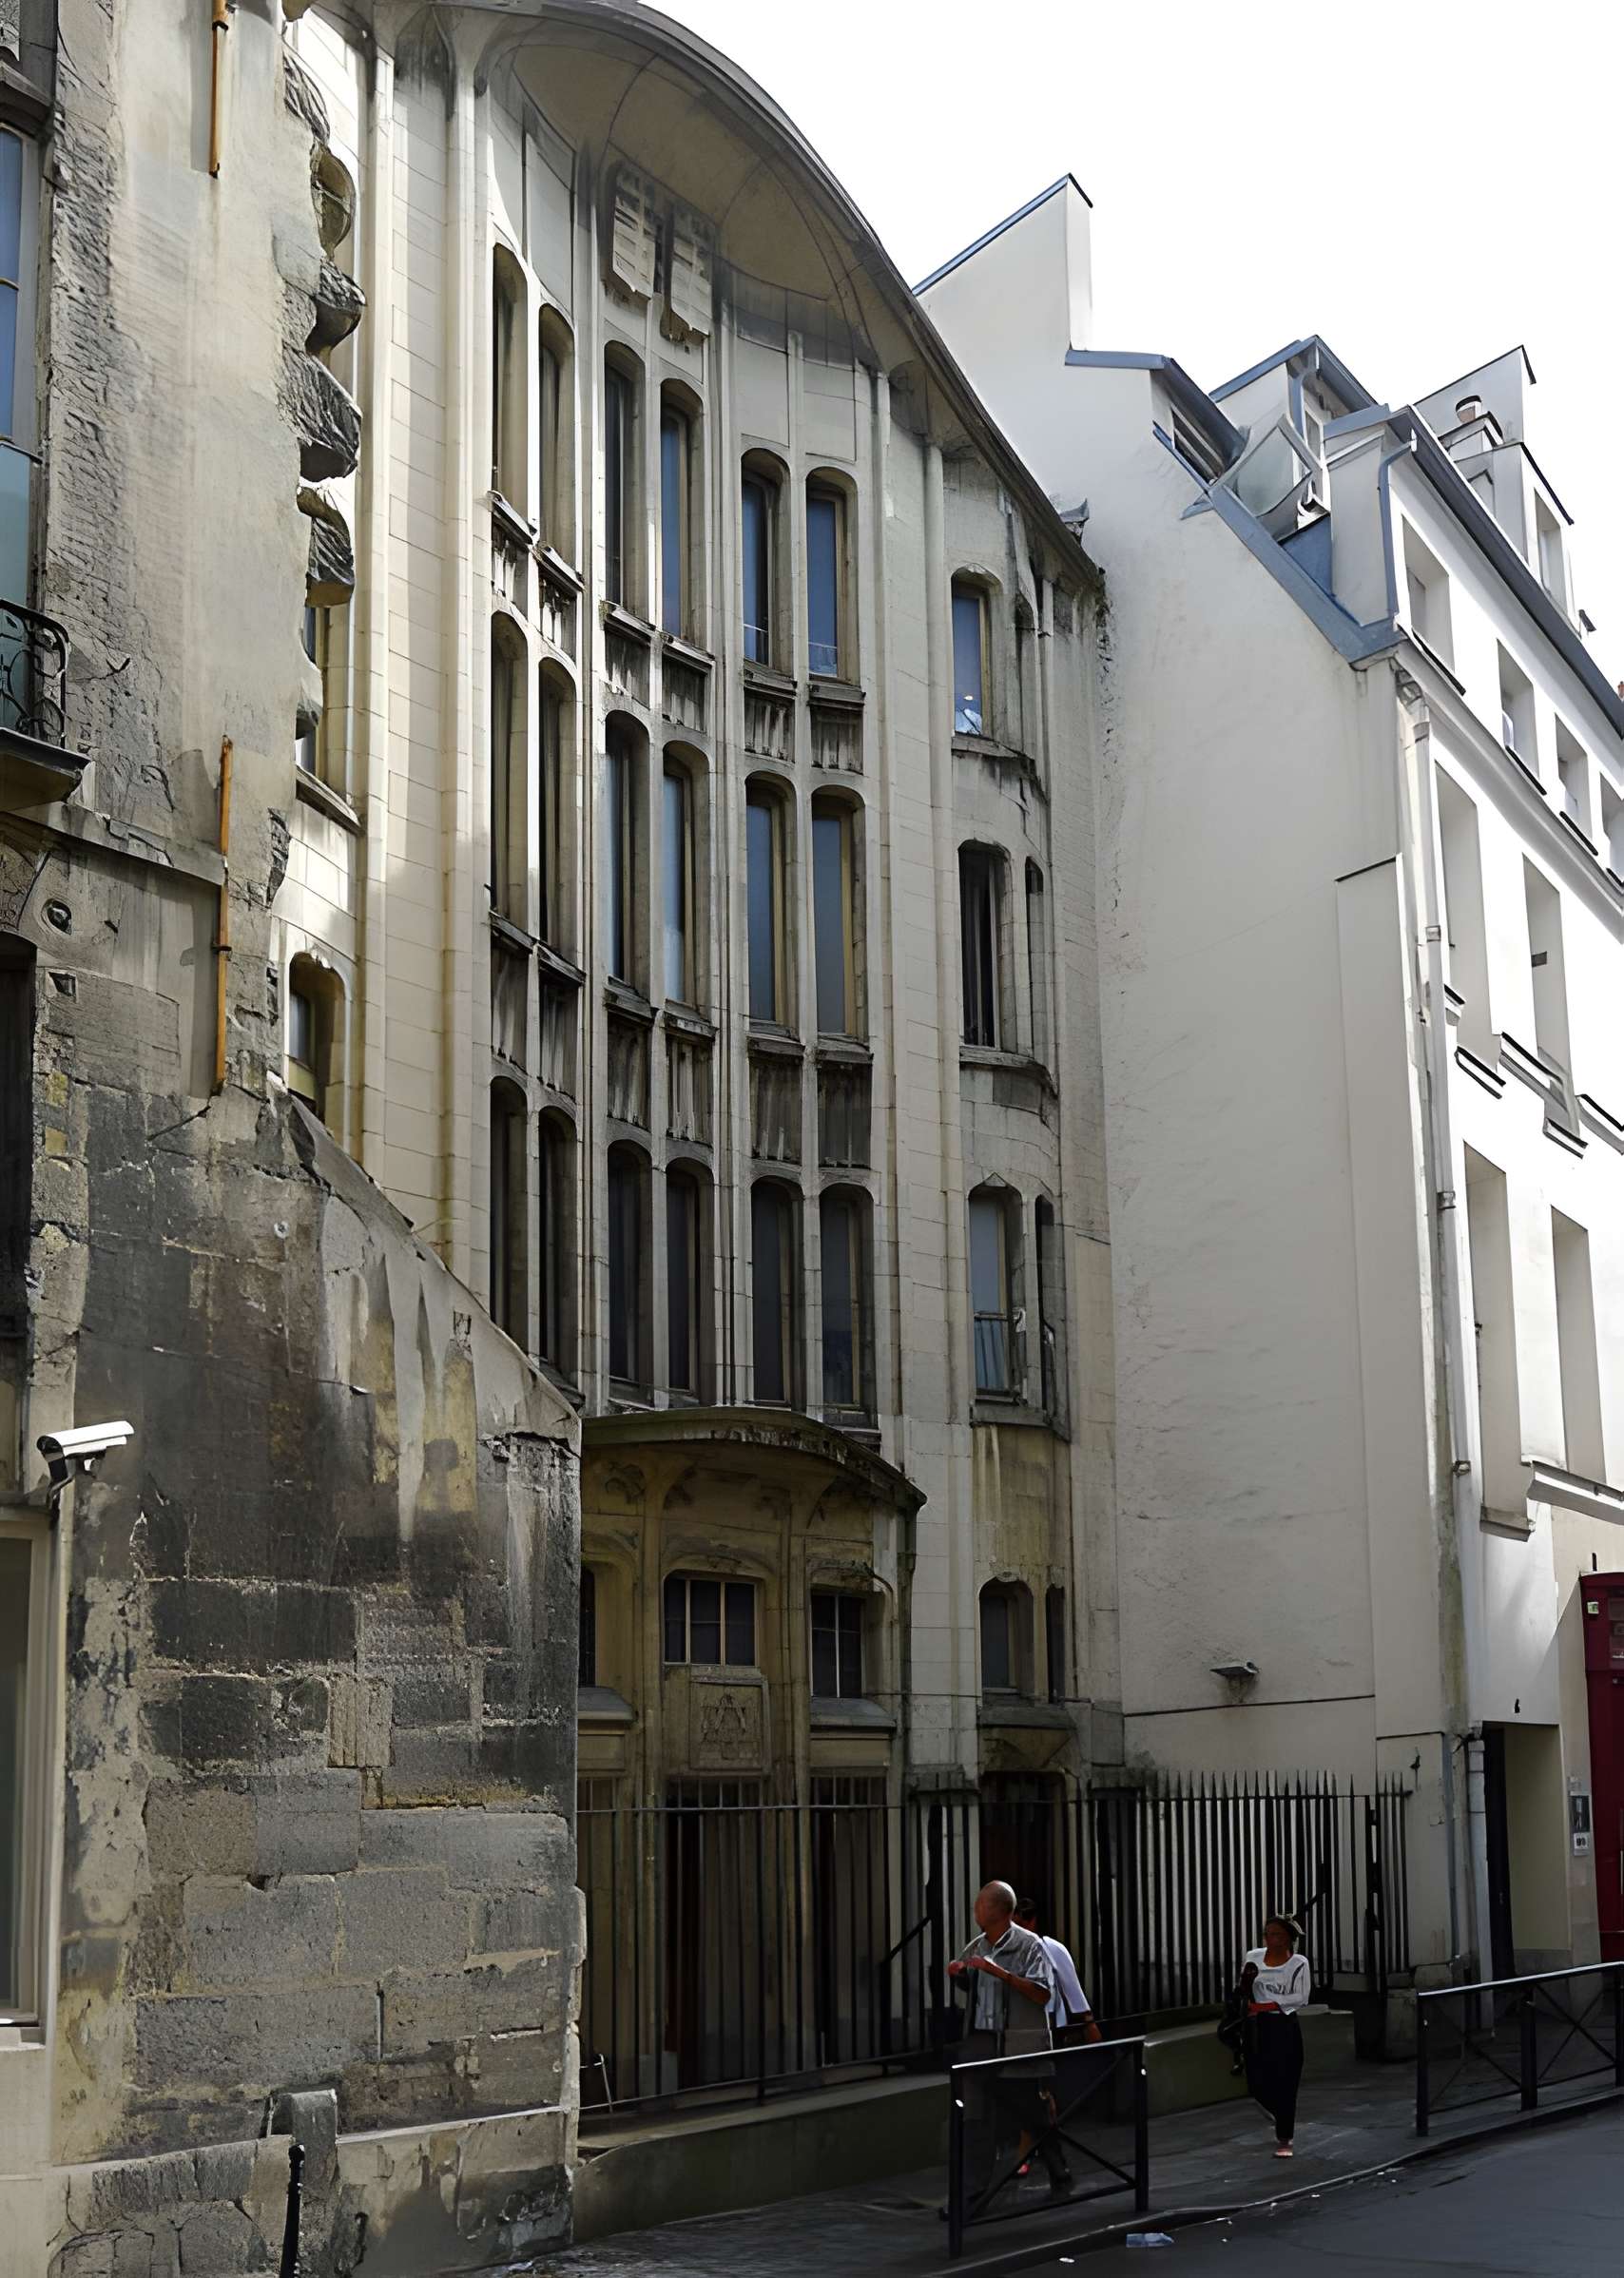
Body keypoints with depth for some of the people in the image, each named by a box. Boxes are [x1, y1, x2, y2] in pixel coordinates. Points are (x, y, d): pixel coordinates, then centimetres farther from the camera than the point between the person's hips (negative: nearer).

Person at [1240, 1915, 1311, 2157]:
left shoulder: (1299, 1963, -4)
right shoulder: (1253, 1957, 6)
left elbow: (1301, 1997, -11)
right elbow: (1244, 1991, 19)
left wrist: (1266, 2006, -16)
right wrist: (1246, 1980, -6)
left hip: (1284, 2026, -4)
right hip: (1256, 2025, 4)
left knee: (1284, 2083, -5)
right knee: (1257, 2082, 3)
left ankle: (1284, 2140, 4)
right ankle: (1281, 2117, 33)